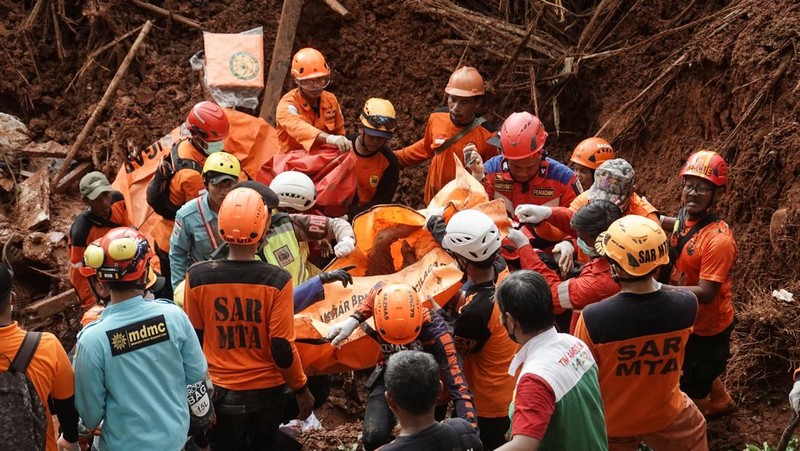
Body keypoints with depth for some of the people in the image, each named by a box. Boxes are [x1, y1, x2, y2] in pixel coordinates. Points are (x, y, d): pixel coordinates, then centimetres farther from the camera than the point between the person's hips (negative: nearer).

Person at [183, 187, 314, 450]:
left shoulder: (197, 277, -12)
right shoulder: (277, 281, -17)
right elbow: (282, 349, -14)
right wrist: (301, 389, 1)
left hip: (220, 392, 0)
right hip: (266, 391, 0)